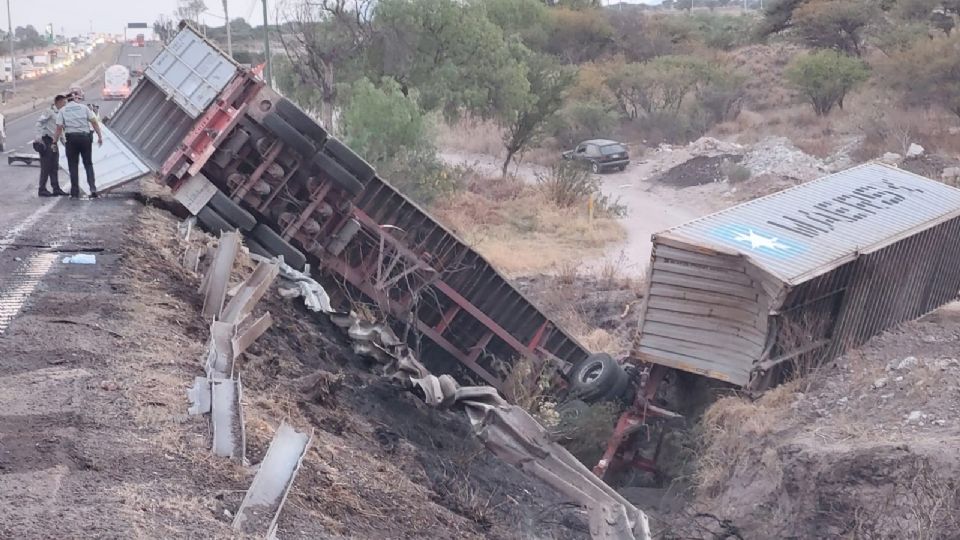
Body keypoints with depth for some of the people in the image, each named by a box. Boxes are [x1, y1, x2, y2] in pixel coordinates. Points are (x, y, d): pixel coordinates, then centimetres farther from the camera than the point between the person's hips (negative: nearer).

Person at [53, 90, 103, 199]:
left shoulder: (62, 110, 6)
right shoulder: (84, 107, 7)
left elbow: (59, 127, -1)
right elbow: (94, 122, 0)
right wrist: (100, 136, 3)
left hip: (71, 138, 0)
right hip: (85, 137, 0)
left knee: (73, 166, 7)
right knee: (88, 164, 10)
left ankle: (75, 192, 6)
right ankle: (93, 188, -5)